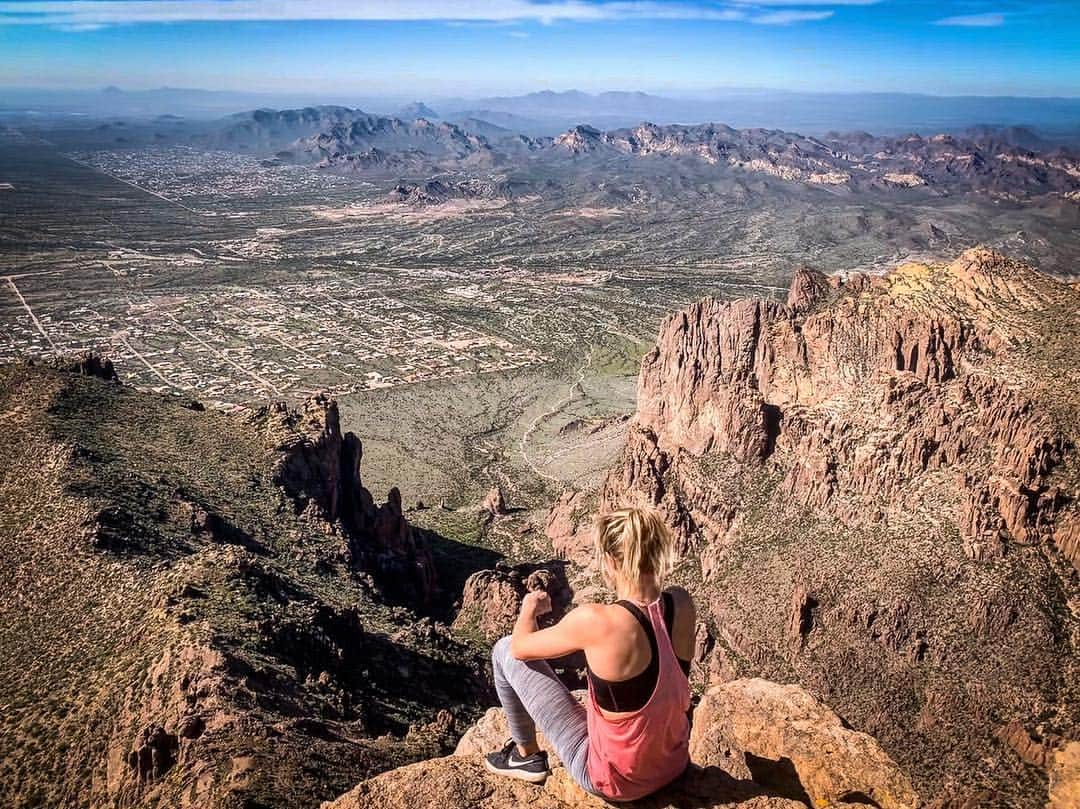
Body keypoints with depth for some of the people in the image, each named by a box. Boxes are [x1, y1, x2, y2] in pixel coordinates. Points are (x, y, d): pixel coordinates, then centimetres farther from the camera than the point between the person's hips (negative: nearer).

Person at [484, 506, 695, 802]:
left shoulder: (596, 621, -30)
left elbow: (520, 647, -11)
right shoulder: (682, 604, -13)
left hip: (616, 779, -5)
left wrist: (530, 608, 9)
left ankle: (527, 756, 24)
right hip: (675, 765, 6)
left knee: (505, 652, 2)